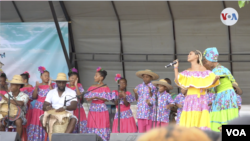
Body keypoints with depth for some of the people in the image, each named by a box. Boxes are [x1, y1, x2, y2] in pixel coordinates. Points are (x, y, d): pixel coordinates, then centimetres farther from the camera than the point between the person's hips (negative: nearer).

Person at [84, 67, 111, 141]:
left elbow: (106, 99, -10)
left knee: (102, 128, -7)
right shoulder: (92, 87, 10)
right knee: (92, 127, 1)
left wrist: (96, 97, -19)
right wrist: (89, 99, -14)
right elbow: (87, 97, 10)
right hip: (93, 109, 5)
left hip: (102, 110, -5)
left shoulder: (105, 88, -4)